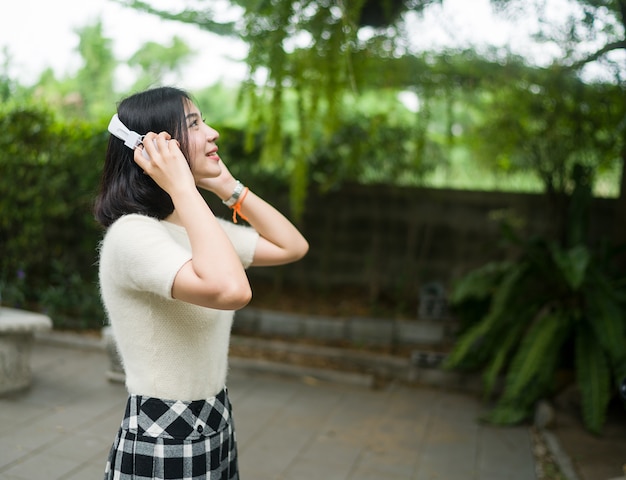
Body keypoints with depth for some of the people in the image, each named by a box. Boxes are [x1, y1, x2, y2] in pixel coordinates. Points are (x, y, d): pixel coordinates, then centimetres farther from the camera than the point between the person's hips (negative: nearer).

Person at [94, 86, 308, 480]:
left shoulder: (197, 227, 6)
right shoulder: (131, 233, -22)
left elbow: (293, 247, 9)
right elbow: (231, 290, -38)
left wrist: (226, 185, 3)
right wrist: (183, 186, -28)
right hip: (161, 446, -8)